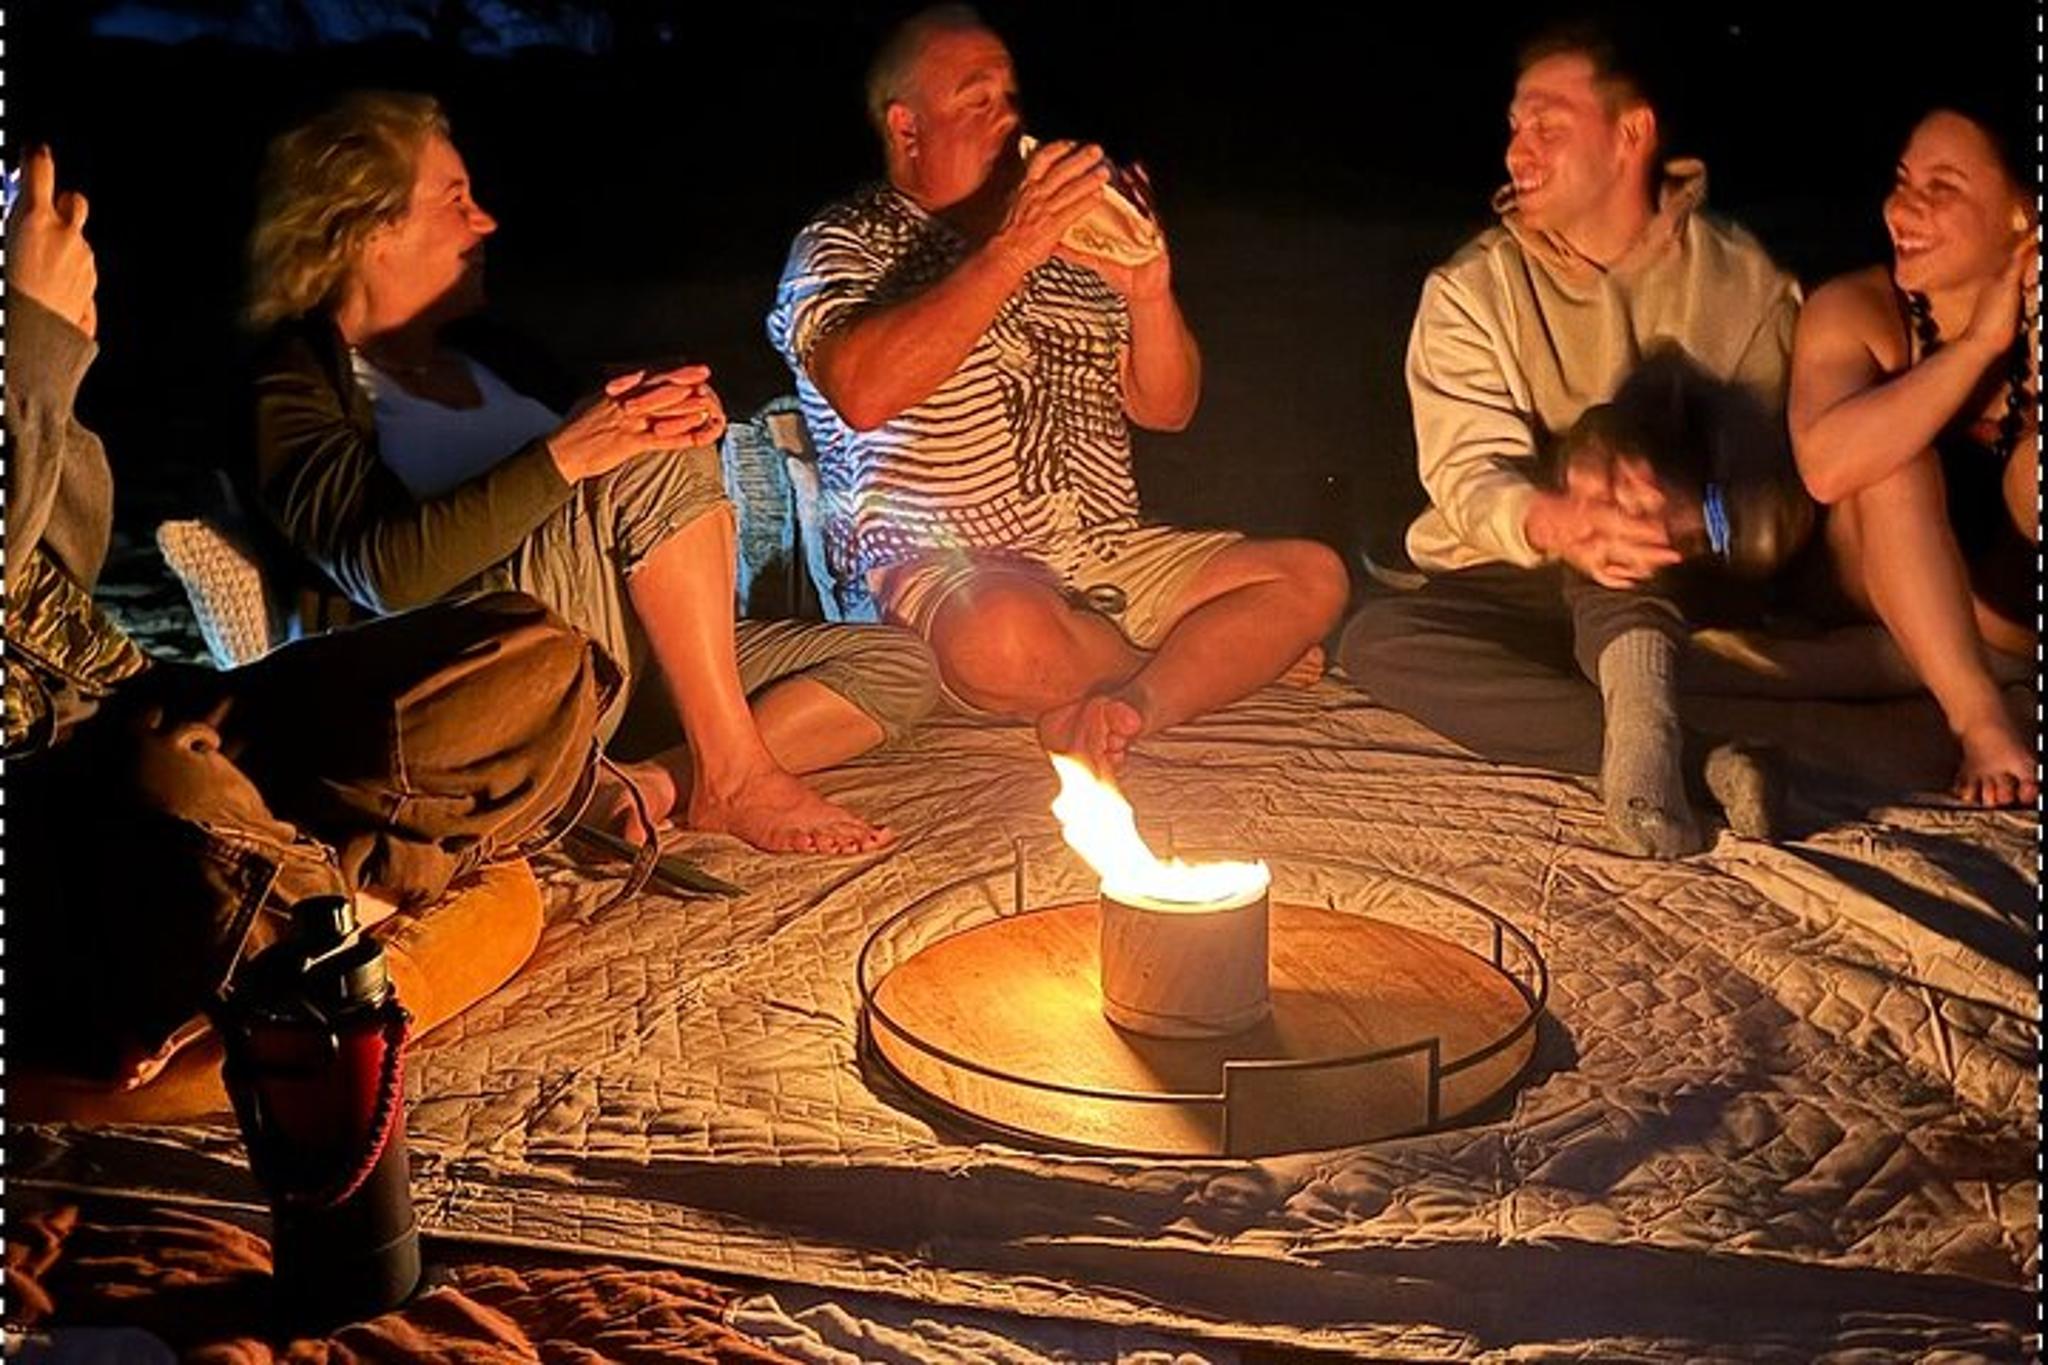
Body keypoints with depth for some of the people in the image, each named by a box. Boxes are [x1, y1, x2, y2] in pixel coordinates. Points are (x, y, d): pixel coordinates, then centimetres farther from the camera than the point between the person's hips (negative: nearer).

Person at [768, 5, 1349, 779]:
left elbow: (1166, 409, 16)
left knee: (1314, 575, -9)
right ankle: (1233, 656, -11)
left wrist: (1148, 290, -4)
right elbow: (863, 394, -20)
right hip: (945, 565, -6)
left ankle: (1120, 712, -24)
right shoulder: (846, 244, 2)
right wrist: (1009, 253, -20)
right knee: (1007, 635, -39)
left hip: (1110, 558, 6)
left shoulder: (1065, 247, 20)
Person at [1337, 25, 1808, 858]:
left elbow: (1786, 498, -11)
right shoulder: (1470, 289, 1)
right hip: (1515, 591, 2)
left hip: (1685, 593, -1)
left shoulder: (1744, 283, -1)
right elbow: (1469, 477, -13)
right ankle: (1692, 761, -39)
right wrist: (1555, 525, -38)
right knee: (1375, 641, -29)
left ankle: (1643, 732, -50)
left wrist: (1687, 514, -36)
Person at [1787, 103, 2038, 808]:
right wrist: (1980, 342, -33)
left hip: (2015, 604, 0)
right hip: (1889, 586, 0)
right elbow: (1826, 465, -35)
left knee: (2039, 456, -26)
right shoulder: (1854, 309, -15)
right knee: (1891, 455, -29)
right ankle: (1981, 723, -33)